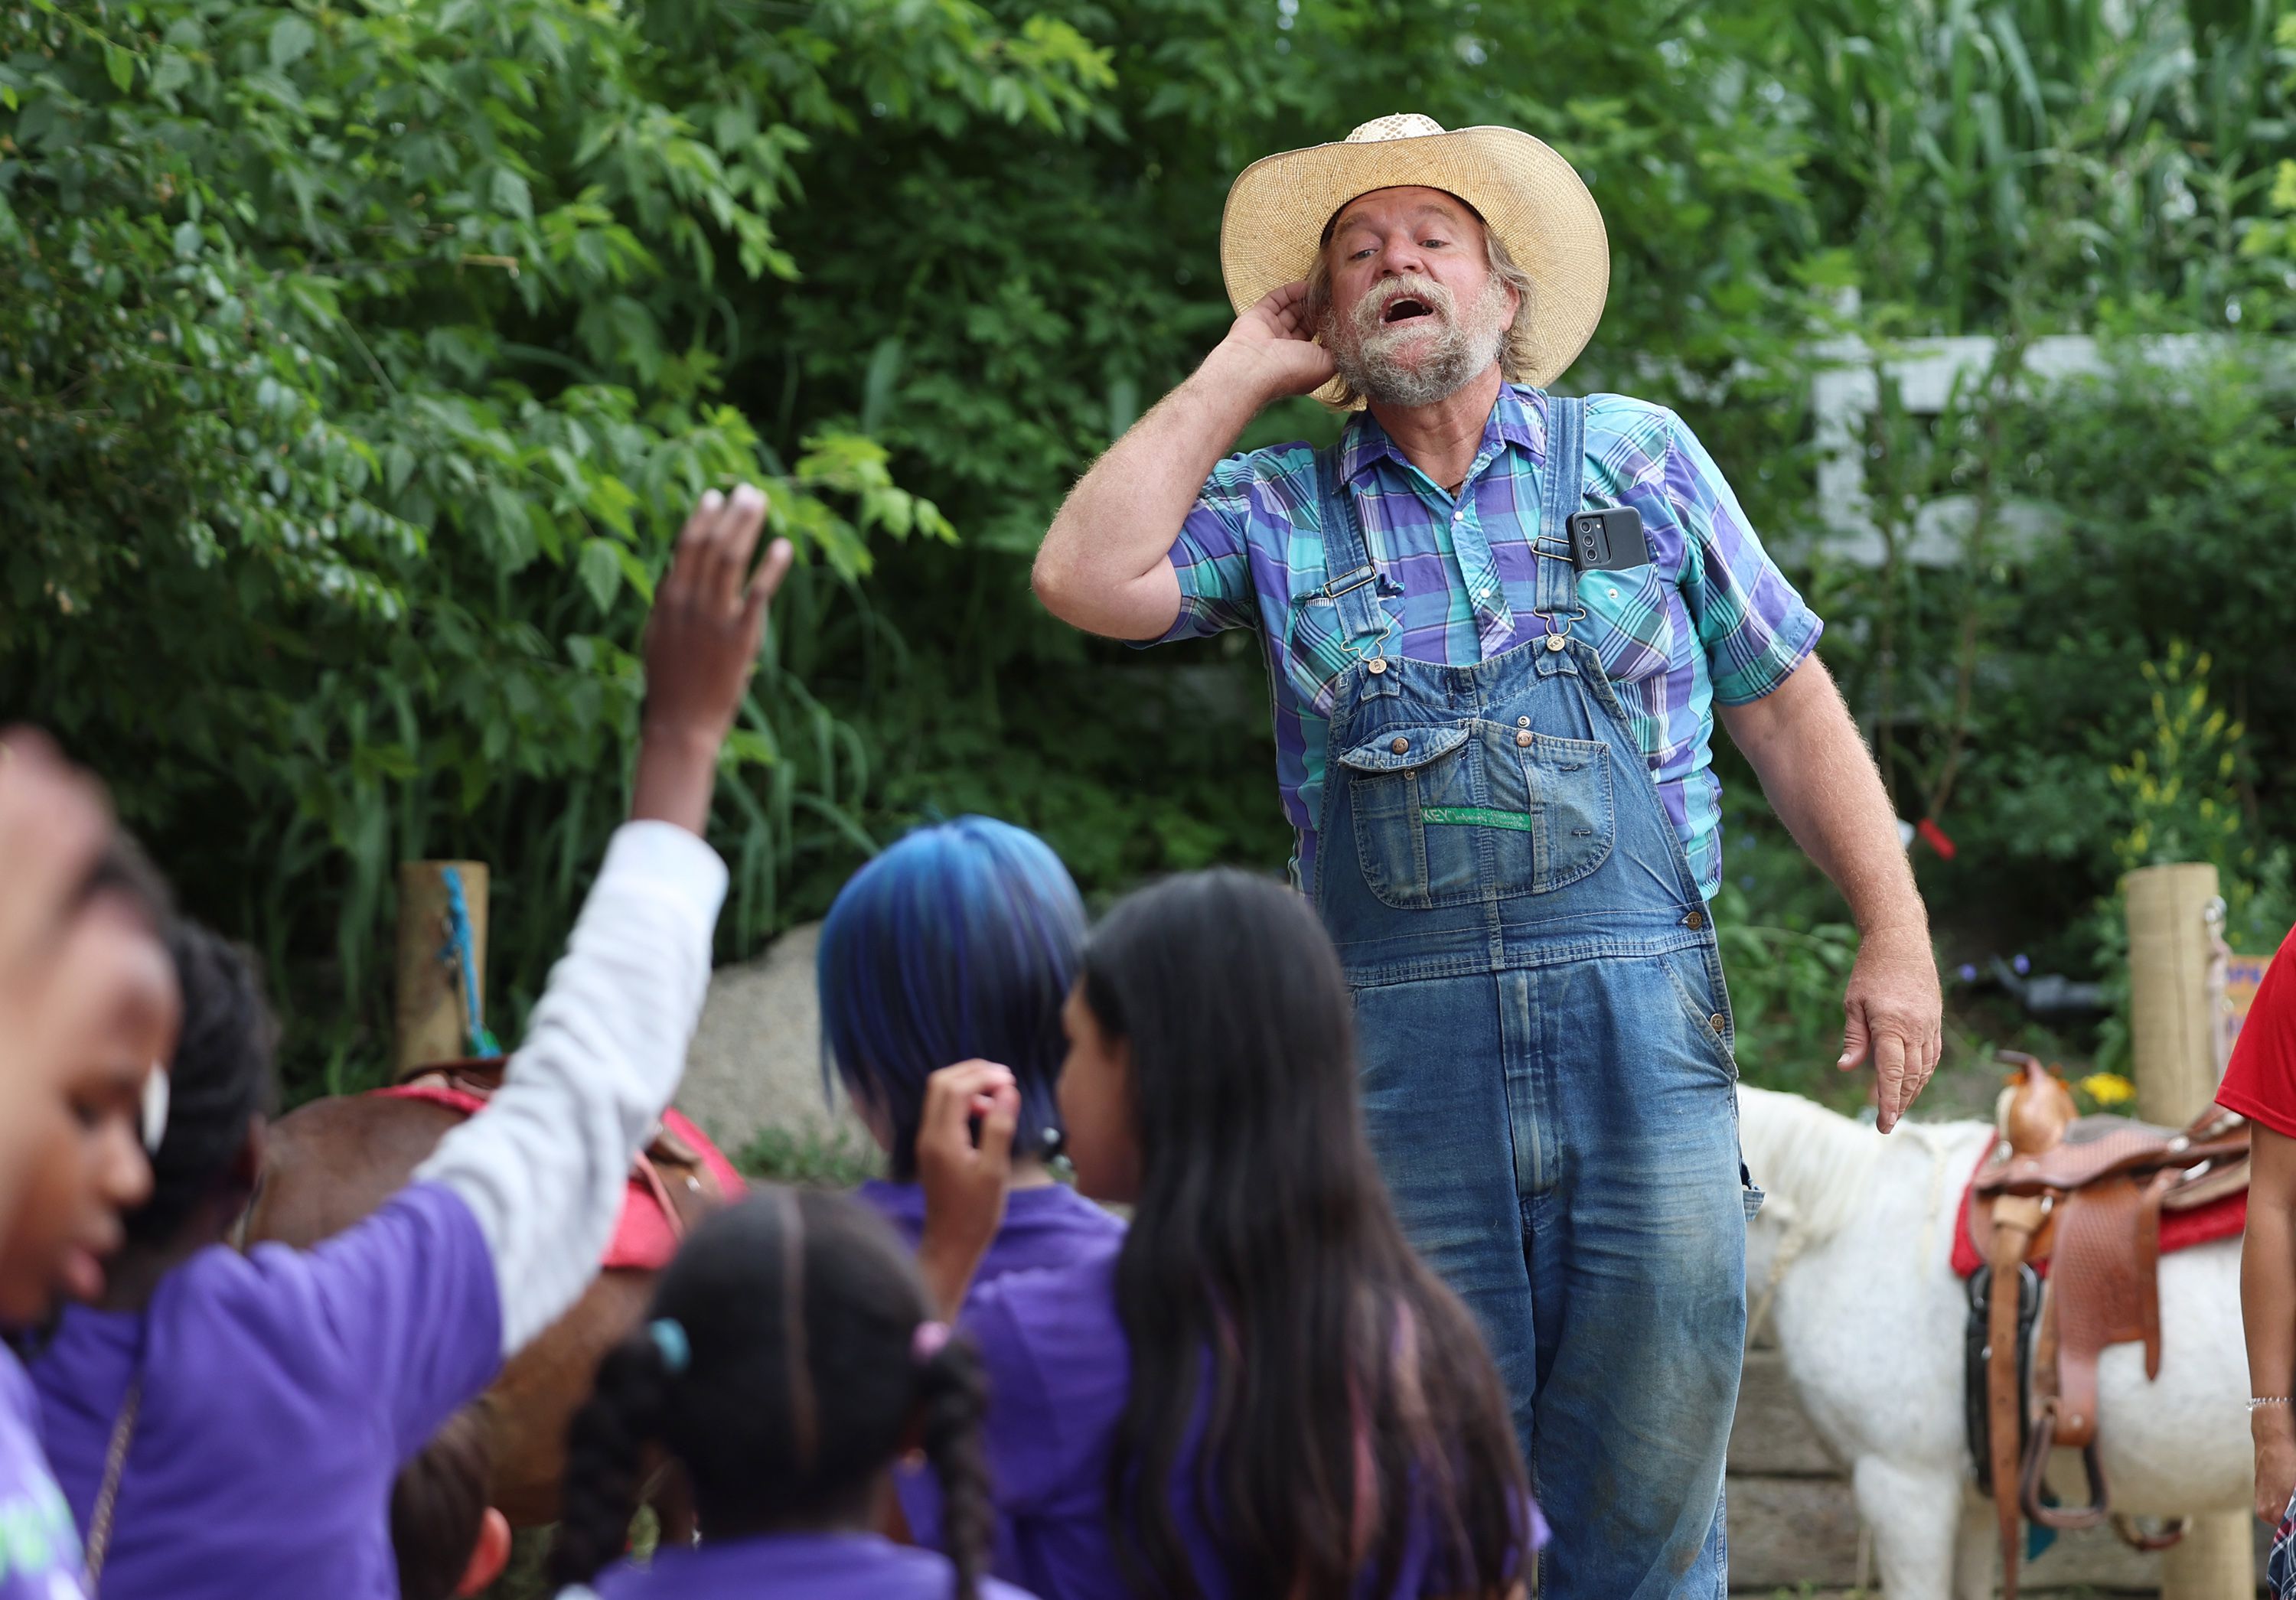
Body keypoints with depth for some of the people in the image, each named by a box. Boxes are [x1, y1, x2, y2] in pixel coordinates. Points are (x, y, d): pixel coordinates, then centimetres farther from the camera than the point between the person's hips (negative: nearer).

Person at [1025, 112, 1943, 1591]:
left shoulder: (1640, 458, 13)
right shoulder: (1281, 512, 12)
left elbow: (1785, 702, 14)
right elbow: (1088, 577, -5)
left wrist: (1896, 936, 6)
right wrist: (1242, 373, 6)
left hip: (1641, 1024, 0)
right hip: (1398, 1051, 0)